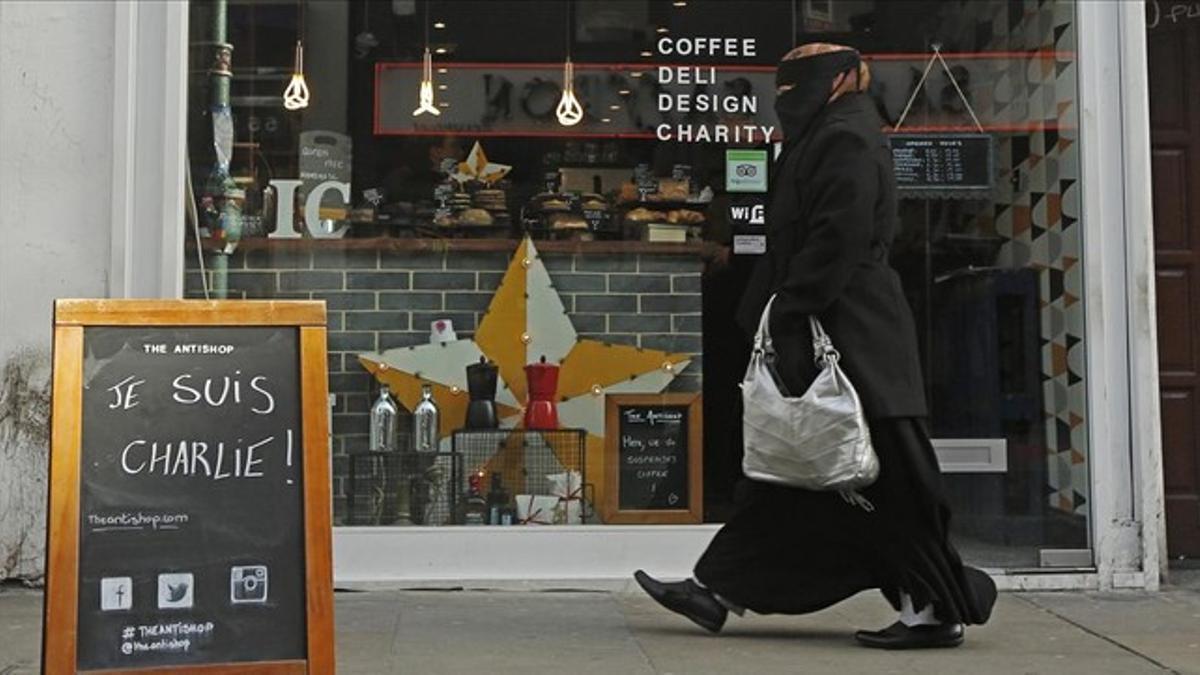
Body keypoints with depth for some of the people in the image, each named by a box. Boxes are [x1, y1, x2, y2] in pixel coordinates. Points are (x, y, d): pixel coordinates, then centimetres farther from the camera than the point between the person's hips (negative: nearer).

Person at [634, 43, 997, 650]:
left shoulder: (845, 140, -11)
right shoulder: (825, 139, 20)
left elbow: (837, 241, -21)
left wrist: (787, 320, -21)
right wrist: (779, 320, 17)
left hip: (852, 337, -11)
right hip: (827, 334, 11)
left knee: (883, 474, -5)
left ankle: (938, 609, 5)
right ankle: (717, 590, 18)